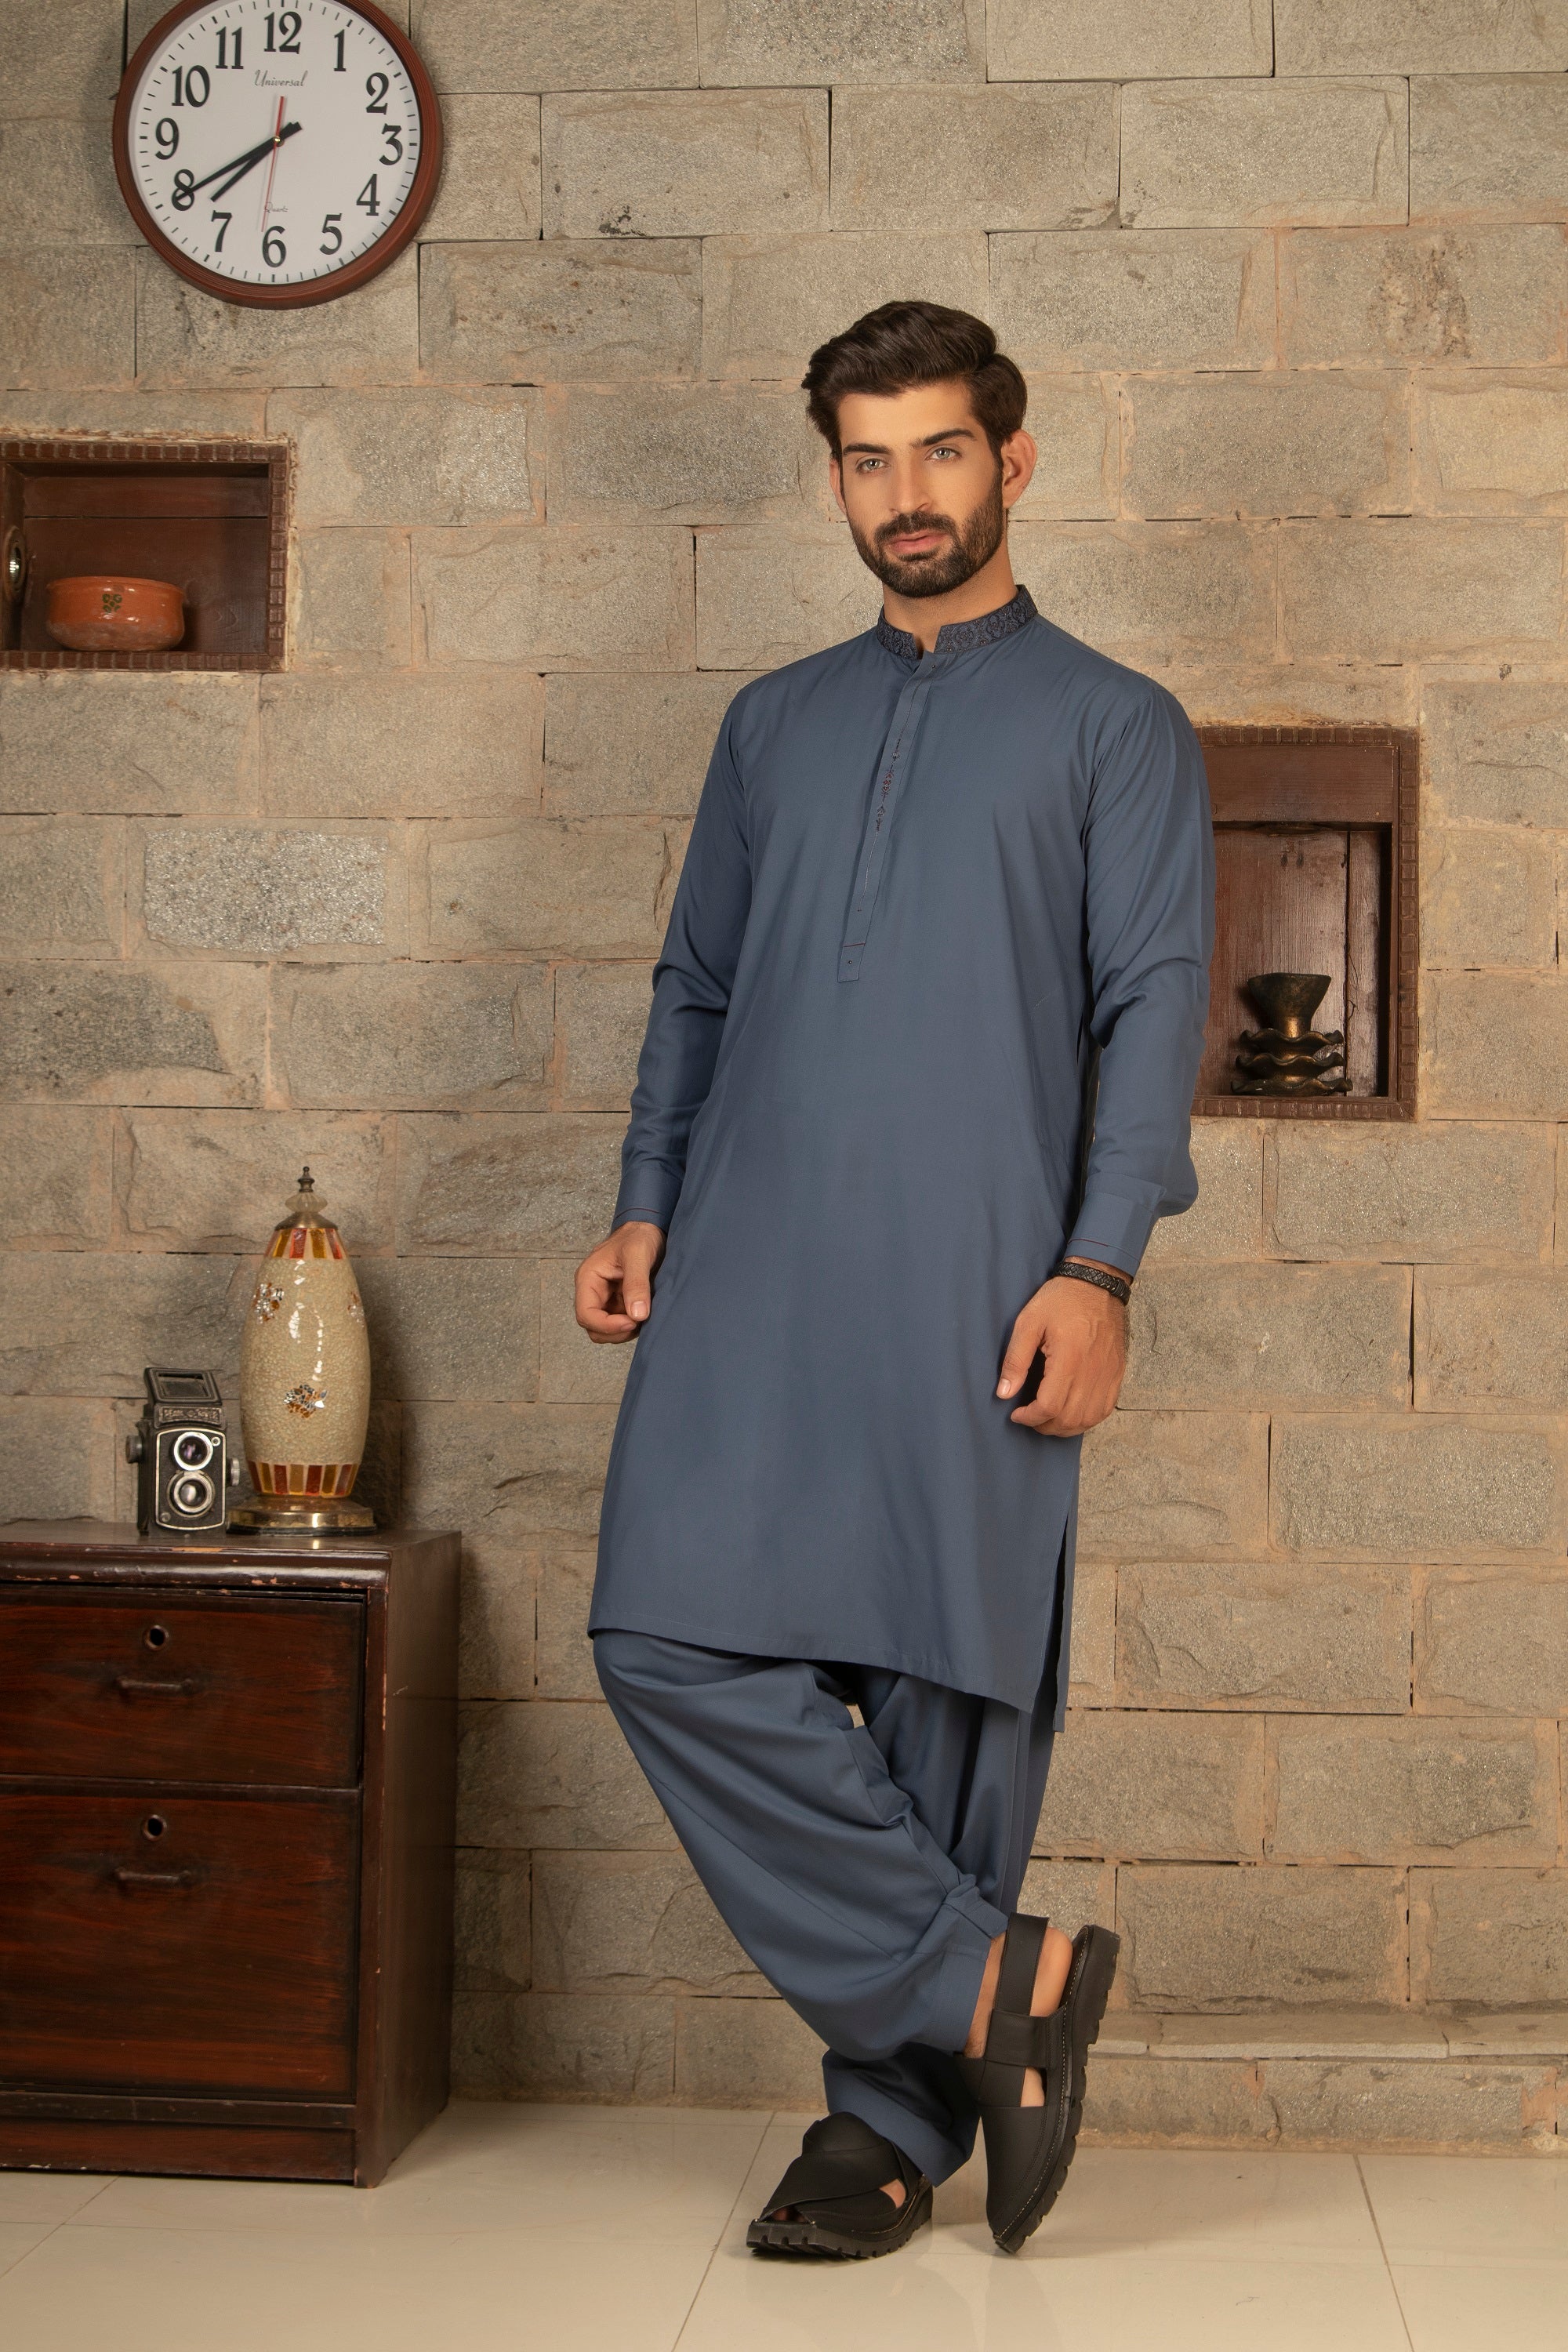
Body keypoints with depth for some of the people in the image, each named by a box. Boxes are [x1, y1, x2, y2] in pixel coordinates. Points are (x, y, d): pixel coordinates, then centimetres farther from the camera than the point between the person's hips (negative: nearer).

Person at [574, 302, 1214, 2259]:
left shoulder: (1113, 726, 8)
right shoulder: (774, 725, 21)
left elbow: (1154, 1000, 0)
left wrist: (1099, 1268, -12)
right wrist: (644, 1206, 8)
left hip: (977, 1287, -3)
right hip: (753, 1272, 4)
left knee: (946, 1688, -2)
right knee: (675, 1635, -10)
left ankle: (899, 2109, 12)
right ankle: (990, 1978, -1)